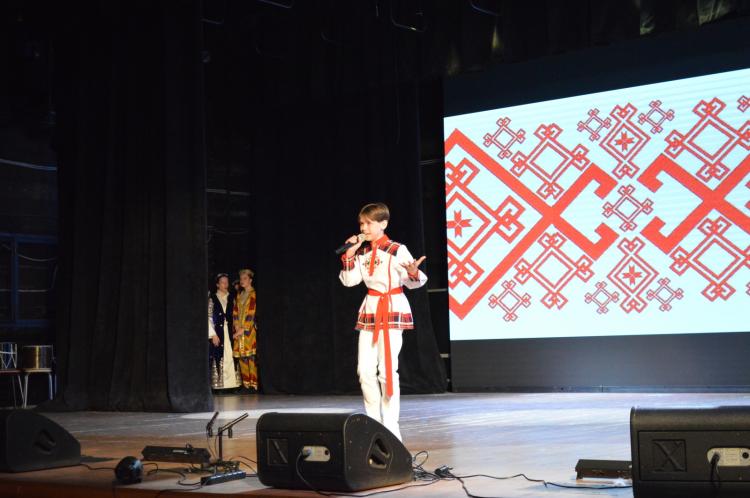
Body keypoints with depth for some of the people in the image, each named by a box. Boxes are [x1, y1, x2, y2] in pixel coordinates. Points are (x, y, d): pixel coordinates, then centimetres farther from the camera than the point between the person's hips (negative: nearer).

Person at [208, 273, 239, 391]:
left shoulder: (231, 298, 12)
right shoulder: (212, 298, 0)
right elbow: (209, 317, -4)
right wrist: (213, 335, -10)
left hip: (229, 332, 3)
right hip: (217, 332, -3)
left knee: (230, 358, 0)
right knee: (218, 358, -4)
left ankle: (231, 383, 2)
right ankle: (218, 385, -2)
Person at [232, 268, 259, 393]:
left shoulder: (254, 295, -3)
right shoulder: (239, 295, 18)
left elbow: (253, 314, -9)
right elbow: (235, 313, 13)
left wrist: (243, 329, -12)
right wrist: (237, 328, -2)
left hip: (250, 330, -6)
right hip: (239, 331, 6)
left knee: (251, 357, -10)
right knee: (242, 358, 2)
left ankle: (254, 384, -10)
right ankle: (246, 384, 5)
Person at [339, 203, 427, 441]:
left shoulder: (397, 250, -10)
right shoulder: (361, 251, 8)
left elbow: (413, 282, -11)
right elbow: (349, 281, 7)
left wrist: (414, 272, -33)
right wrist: (349, 256, -4)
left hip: (392, 310, -6)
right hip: (369, 310, 6)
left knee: (387, 370, -8)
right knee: (365, 370, 4)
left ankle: (391, 427, 1)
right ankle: (374, 422, 16)